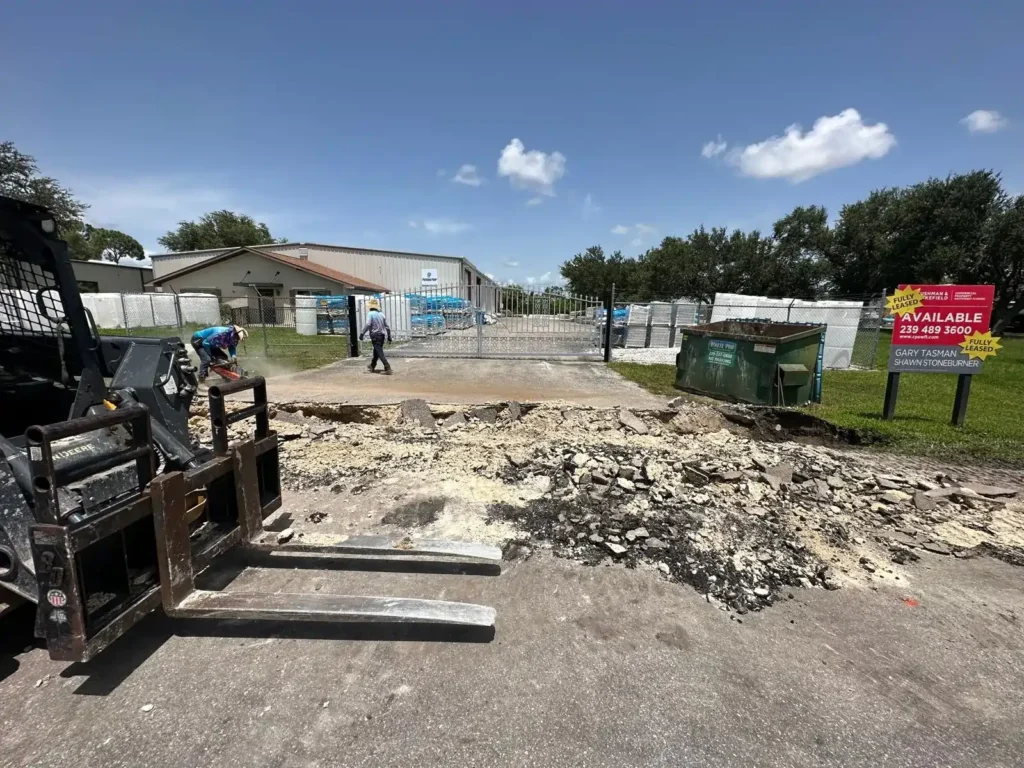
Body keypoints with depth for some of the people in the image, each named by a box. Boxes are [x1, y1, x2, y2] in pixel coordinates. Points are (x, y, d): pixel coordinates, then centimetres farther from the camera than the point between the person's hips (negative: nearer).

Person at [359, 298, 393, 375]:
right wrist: (389, 337, 15)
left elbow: (367, 325, -21)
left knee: (380, 353, -8)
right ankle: (372, 366, 38)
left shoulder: (370, 314, -9)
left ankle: (388, 368, -17)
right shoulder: (381, 314, 9)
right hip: (382, 335, 7)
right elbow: (387, 326, 10)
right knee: (376, 351, 21)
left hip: (375, 336, -7)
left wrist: (362, 333, -18)